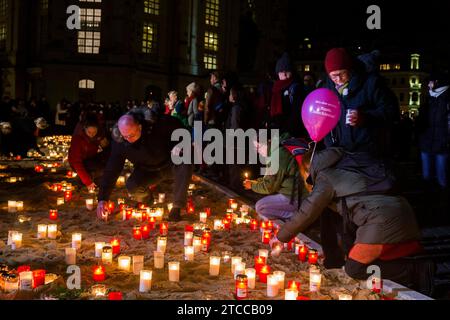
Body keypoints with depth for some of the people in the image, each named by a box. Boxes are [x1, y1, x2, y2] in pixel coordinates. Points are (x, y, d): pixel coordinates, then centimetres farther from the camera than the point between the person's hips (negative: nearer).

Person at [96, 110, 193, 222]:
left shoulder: (156, 123, -29)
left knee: (185, 163, -34)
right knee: (132, 186, -28)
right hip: (148, 170, 1)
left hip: (170, 162, -1)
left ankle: (177, 207, -23)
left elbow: (178, 127, -9)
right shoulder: (119, 141, -23)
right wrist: (102, 199, -26)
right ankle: (146, 201, 11)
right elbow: (111, 170, -21)